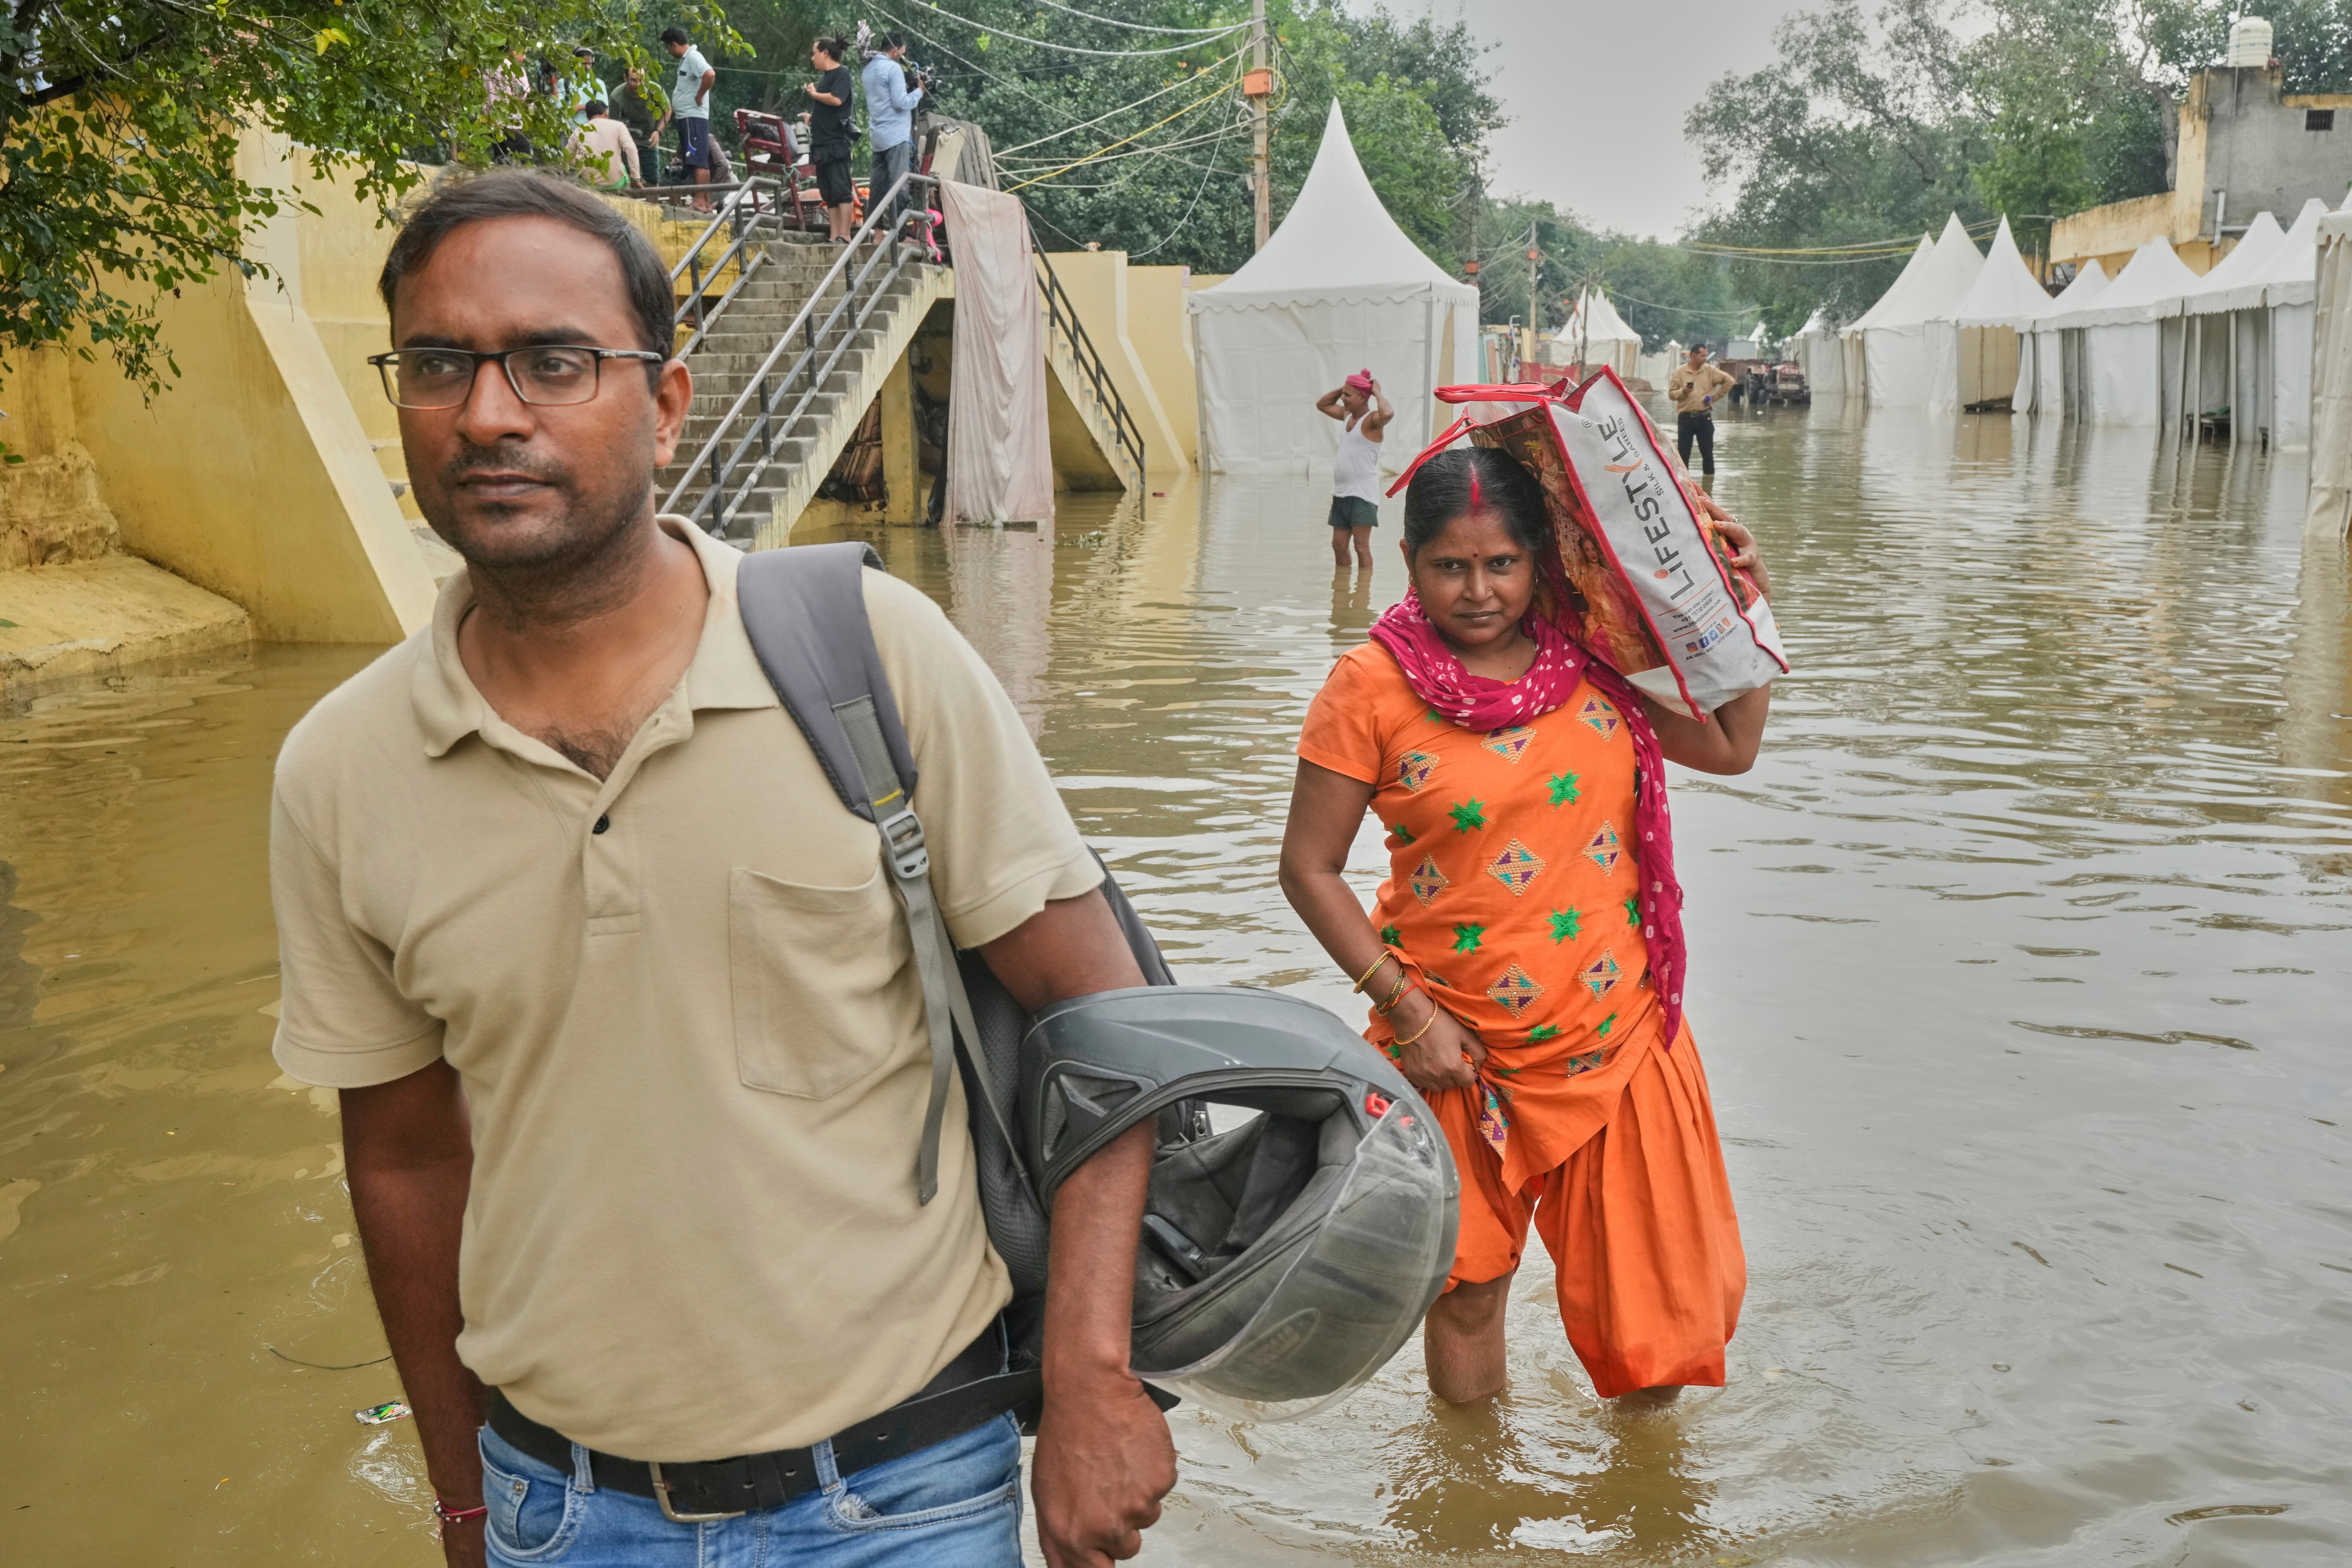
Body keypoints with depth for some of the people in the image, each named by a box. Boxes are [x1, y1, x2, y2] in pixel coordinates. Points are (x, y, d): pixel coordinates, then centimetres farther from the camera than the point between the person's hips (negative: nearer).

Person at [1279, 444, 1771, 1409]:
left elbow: (1732, 748, 16)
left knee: (1649, 1287, 10)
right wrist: (1406, 1007, -12)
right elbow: (1310, 868, -6)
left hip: (1617, 1037, 3)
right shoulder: (1372, 686, -9)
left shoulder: (1594, 661, 1)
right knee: (1467, 1288, 11)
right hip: (1457, 1049, -2)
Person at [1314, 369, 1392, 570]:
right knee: (1339, 545, 11)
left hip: (1363, 494, -8)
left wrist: (1377, 393, -16)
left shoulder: (1372, 420, -11)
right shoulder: (1347, 416, 14)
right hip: (1341, 493, 8)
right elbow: (1322, 405, 28)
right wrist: (1344, 387, 14)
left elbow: (1388, 414, -35)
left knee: (1362, 547, -8)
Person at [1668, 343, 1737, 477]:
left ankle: (1710, 475, 14)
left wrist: (1716, 397, 2)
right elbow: (1671, 394, 0)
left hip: (1704, 417, 1)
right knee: (1683, 451, 1)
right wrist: (1683, 392, -19)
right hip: (1685, 418, -1)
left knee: (1707, 450, 5)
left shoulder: (1710, 371, 3)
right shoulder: (1680, 372, 1)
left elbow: (1729, 381, 5)